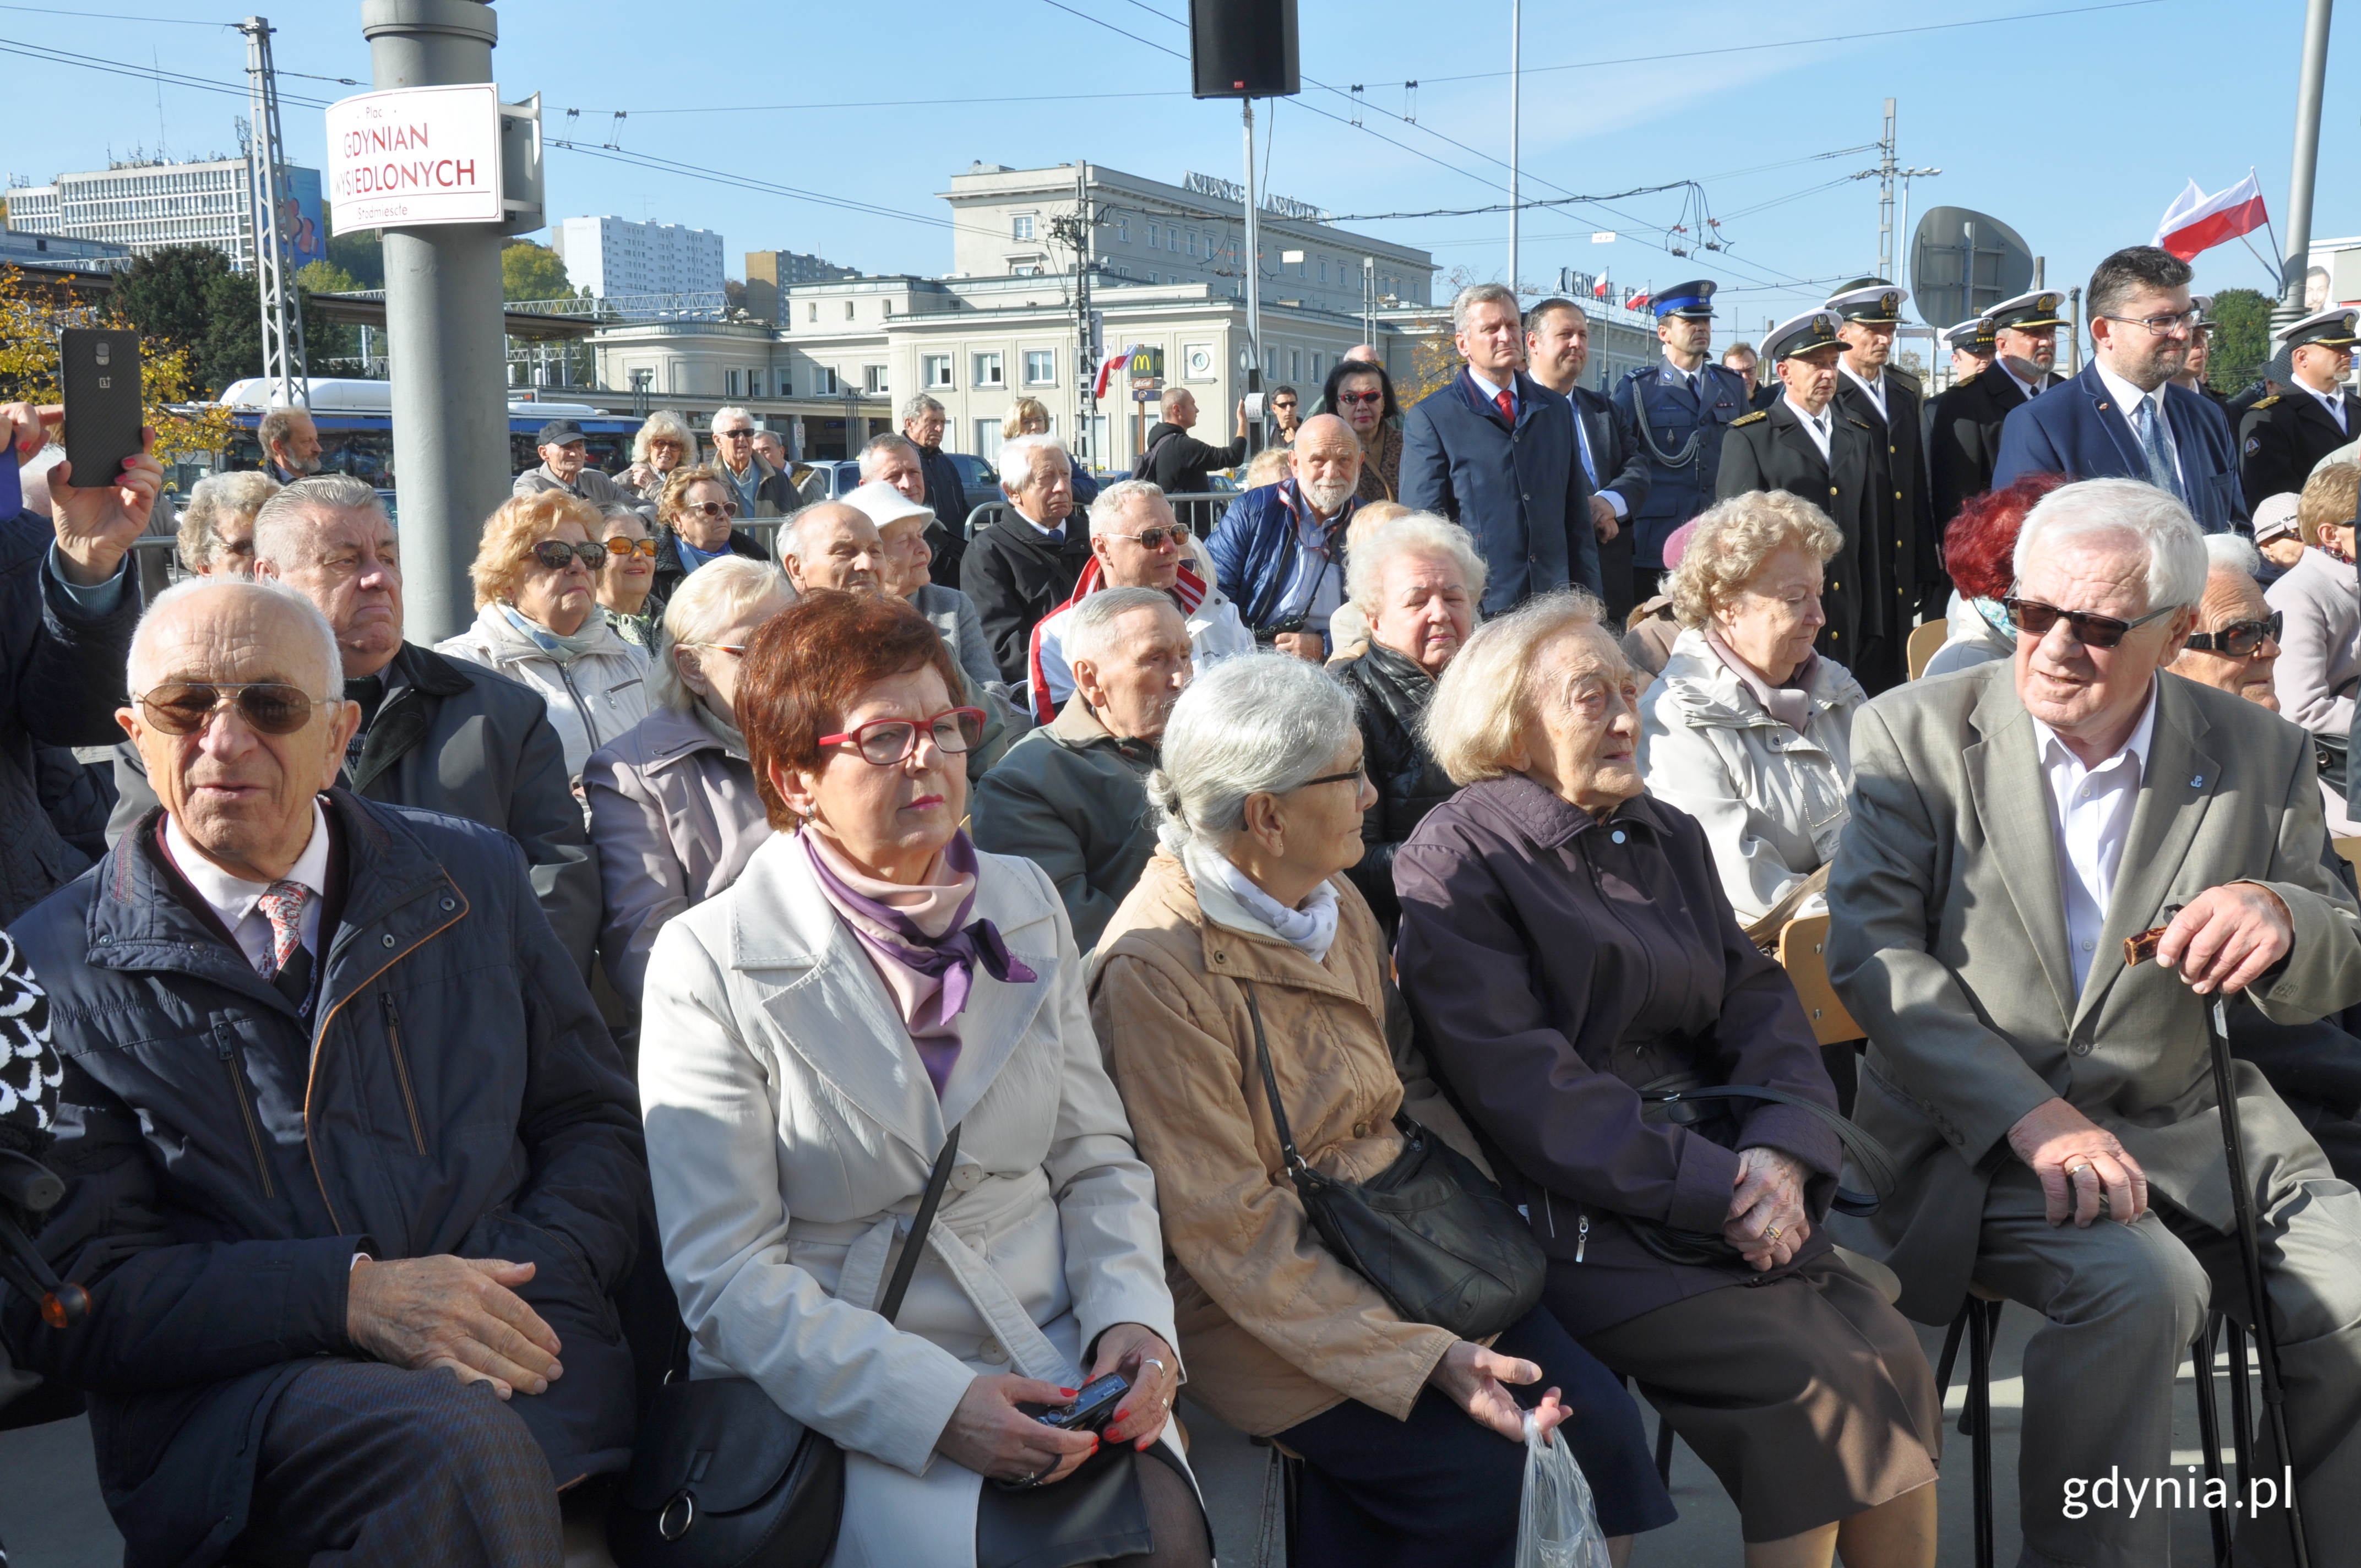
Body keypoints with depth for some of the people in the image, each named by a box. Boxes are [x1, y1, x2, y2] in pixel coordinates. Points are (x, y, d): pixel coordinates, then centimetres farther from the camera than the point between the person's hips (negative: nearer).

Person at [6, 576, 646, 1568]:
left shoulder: (474, 878, 13)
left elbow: (593, 1123, 15)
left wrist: (534, 1278, -8)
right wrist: (349, 1293, -15)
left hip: (515, 1343, 3)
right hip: (234, 1393, -2)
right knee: (462, 1449, -35)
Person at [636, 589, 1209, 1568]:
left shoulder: (1026, 904, 9)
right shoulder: (709, 965, -7)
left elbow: (1095, 1156, 12)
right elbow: (726, 1274, -10)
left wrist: (1133, 1314, -7)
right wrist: (935, 1403, -20)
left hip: (1056, 1356, 4)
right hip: (841, 1399, -3)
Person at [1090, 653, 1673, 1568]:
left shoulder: (1337, 905, 8)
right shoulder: (1155, 969, -19)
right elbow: (1233, 1234, -20)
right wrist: (1425, 1359, -25)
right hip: (1265, 1309, -7)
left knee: (1598, 1419, -9)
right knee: (1486, 1471, -21)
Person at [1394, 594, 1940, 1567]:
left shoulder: (1668, 837, 17)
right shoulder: (1452, 864, -5)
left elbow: (1756, 1002, 9)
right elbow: (1518, 1084, -13)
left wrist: (1778, 1155, -11)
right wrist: (1712, 1190, -17)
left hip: (1729, 1184, 6)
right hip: (1577, 1215, -6)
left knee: (1891, 1357, -13)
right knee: (1810, 1377, -21)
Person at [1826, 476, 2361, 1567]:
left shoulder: (2260, 758, 5)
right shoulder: (1915, 733, -2)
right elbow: (1871, 947, -10)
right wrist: (2028, 1115, -22)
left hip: (2185, 1124, 4)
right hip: (1972, 1137, -3)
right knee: (2140, 1285, -29)